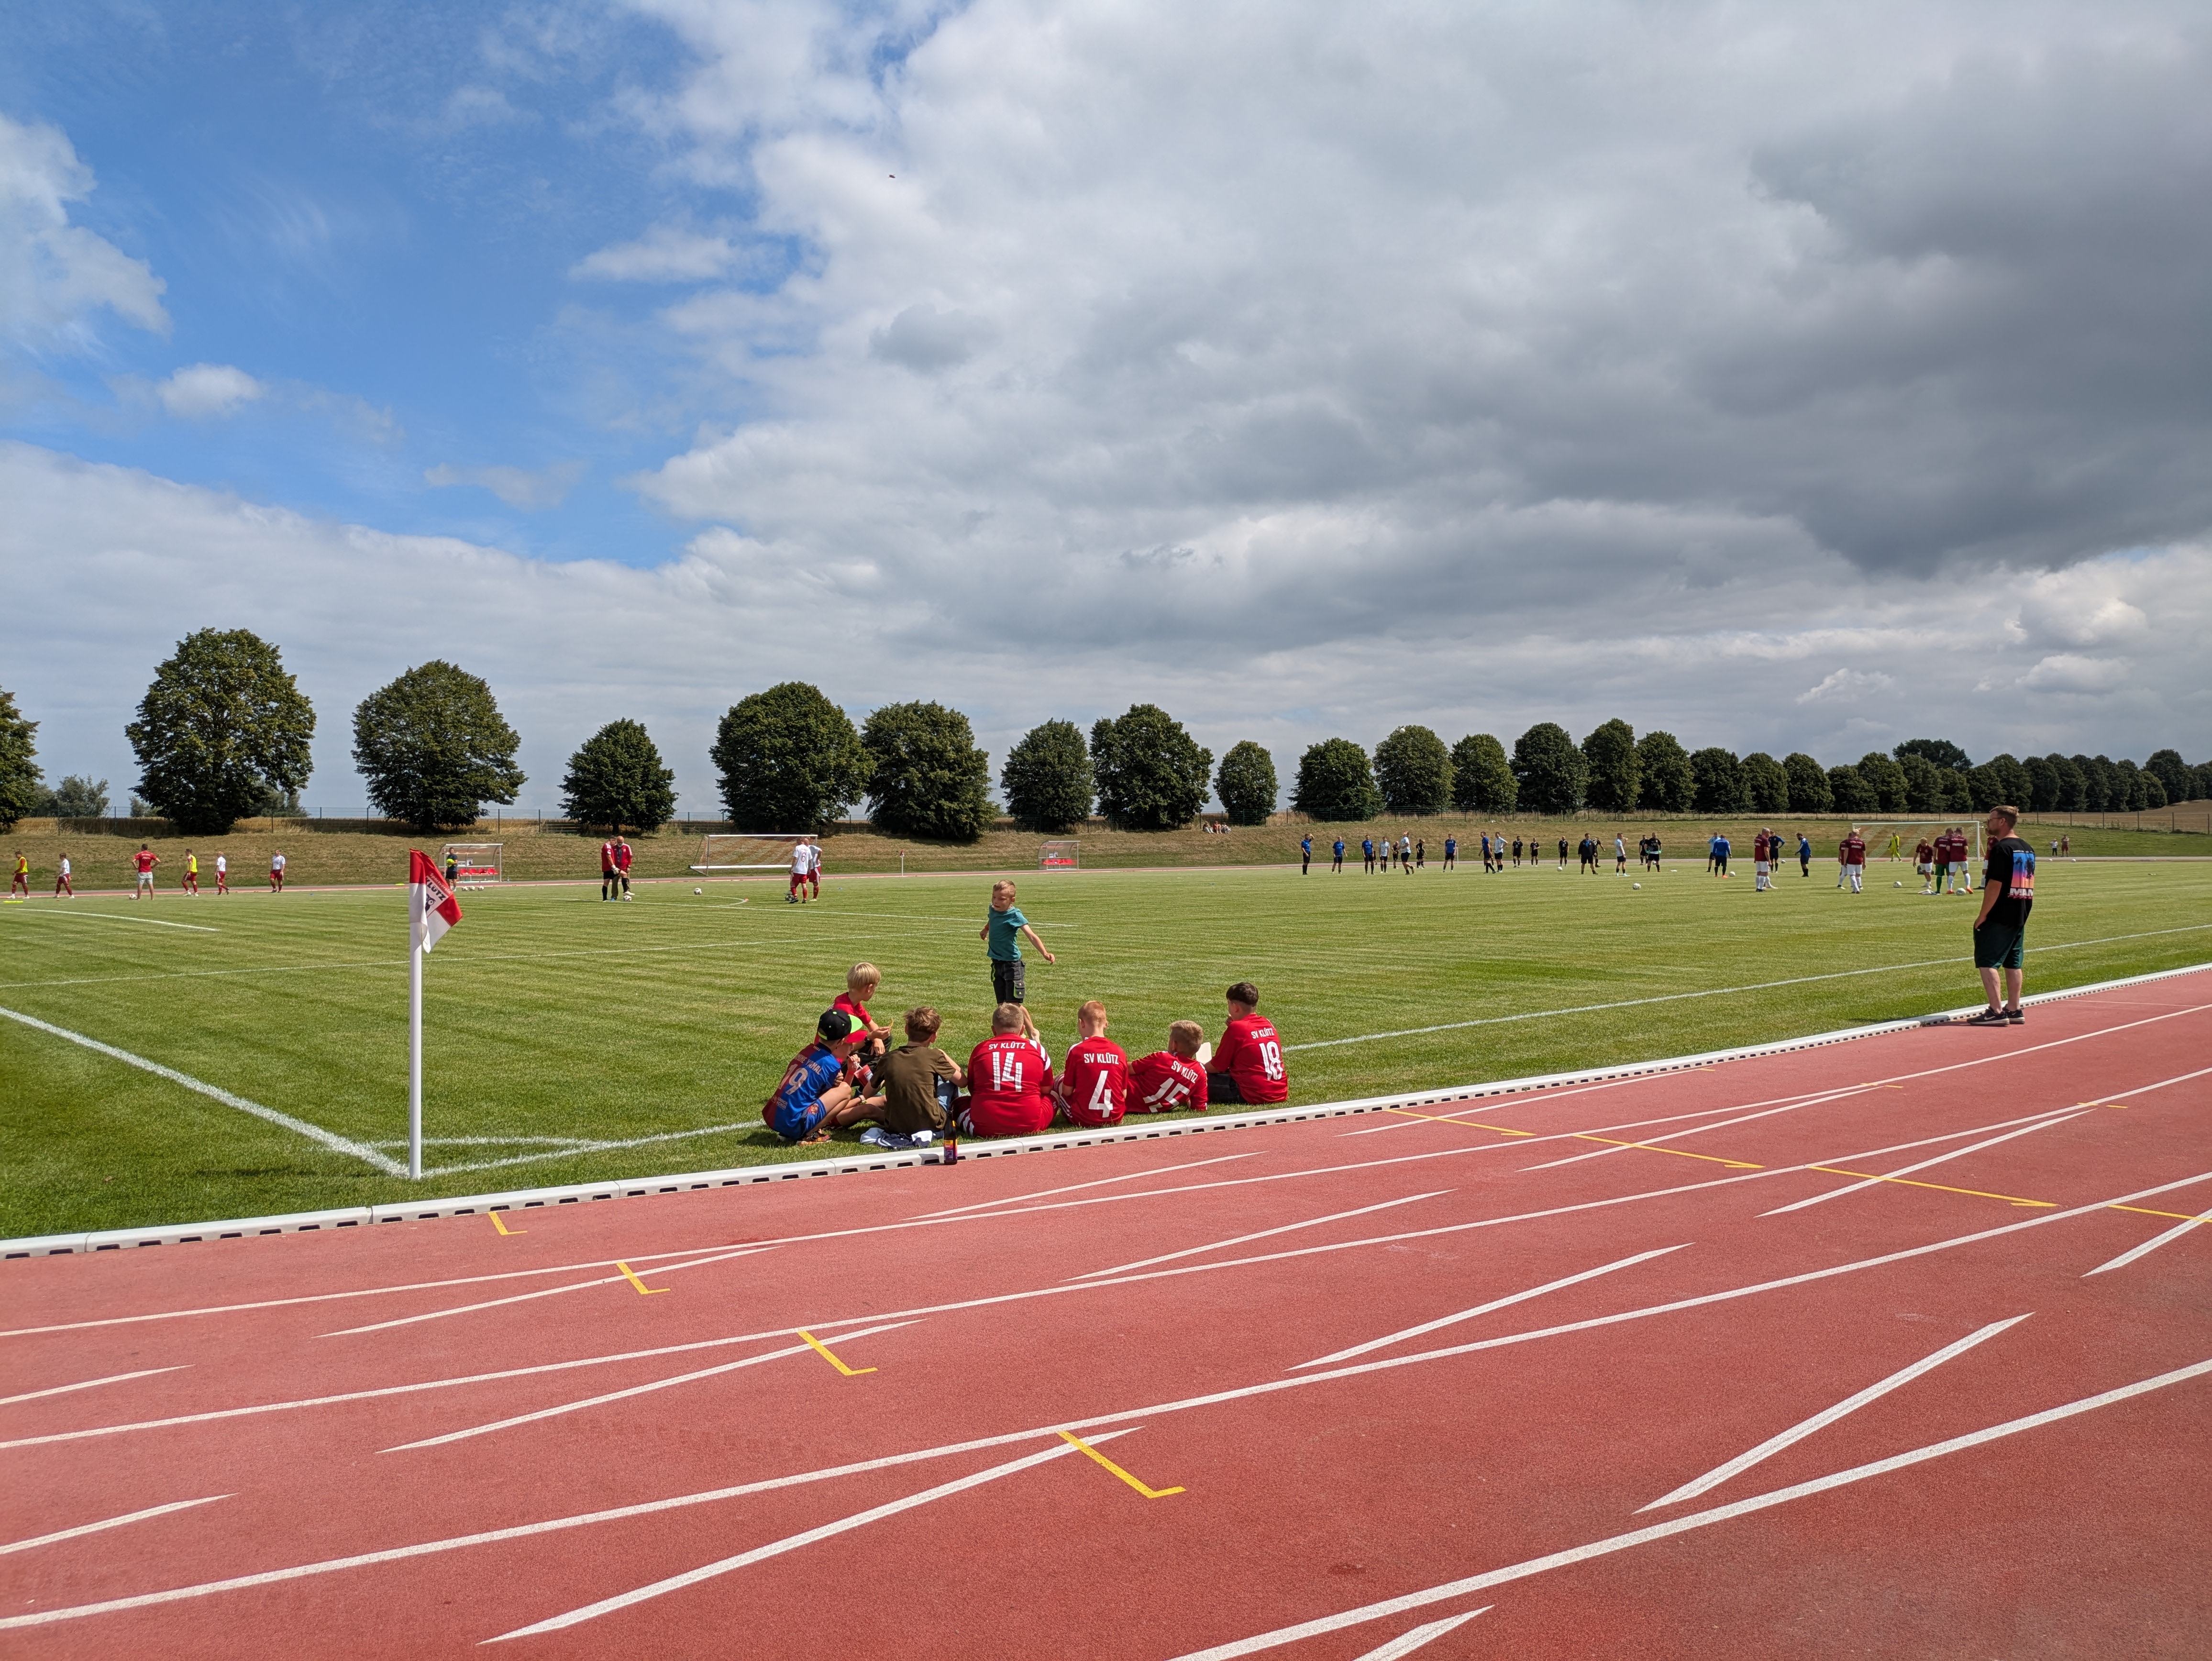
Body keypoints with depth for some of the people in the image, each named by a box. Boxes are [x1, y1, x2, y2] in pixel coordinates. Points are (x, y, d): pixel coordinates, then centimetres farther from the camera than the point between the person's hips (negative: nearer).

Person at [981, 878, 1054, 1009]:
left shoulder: (1015, 915, -19)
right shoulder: (993, 910, -1)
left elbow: (1031, 936, -30)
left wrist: (1044, 953, -45)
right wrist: (985, 931, 47)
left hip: (1012, 965, -6)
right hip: (997, 964, 7)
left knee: (1013, 1005, -8)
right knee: (1001, 1005, 10)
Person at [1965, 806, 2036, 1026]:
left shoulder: (2001, 849, -15)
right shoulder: (2027, 849, 13)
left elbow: (1995, 886, -19)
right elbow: (2030, 882, 21)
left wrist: (1982, 916, -15)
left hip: (1999, 916, -9)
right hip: (2020, 917, 9)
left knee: (1987, 962, -6)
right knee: (2012, 963, 14)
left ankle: (1996, 1012, -11)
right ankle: (2014, 1010, 18)